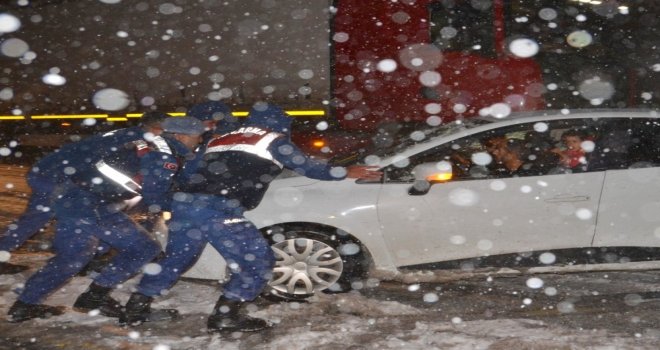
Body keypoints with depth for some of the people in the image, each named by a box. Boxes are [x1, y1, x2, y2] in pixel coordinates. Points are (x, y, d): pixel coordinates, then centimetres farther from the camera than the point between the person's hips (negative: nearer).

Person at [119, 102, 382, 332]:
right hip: (221, 210, -7)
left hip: (185, 203, 7)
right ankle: (225, 316, 3)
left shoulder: (220, 140, 28)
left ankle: (136, 308, 27)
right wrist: (347, 172, 23)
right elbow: (307, 167, 11)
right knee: (259, 262, 6)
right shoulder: (272, 140, 11)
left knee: (176, 259, 24)